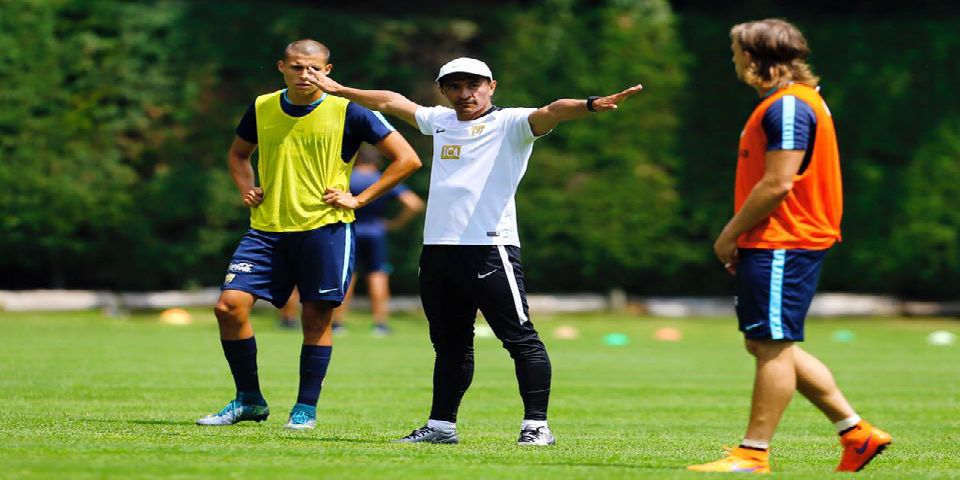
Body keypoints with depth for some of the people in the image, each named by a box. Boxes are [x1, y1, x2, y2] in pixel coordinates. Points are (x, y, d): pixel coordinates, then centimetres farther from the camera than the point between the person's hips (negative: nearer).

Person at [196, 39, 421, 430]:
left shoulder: (347, 112, -4)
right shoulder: (262, 109, 8)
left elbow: (407, 159, -2)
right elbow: (238, 154, 28)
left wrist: (359, 199, -6)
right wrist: (246, 190, 9)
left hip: (324, 227, -3)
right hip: (267, 228, 3)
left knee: (316, 317, -2)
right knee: (230, 305, -7)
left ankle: (306, 408, 12)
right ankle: (249, 400, 7)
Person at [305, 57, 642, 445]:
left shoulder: (510, 124, -1)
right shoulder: (440, 122, 19)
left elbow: (551, 112, -20)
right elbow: (392, 102, 33)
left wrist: (590, 105, -40)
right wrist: (338, 90, 41)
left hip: (490, 248, -7)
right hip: (438, 250, 7)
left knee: (519, 338, -10)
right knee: (449, 343, 14)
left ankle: (536, 424, -9)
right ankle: (441, 425, 21)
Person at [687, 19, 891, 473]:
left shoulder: (788, 106, -16)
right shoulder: (780, 103, 18)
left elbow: (777, 184, -21)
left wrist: (730, 234, -13)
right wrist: (741, 238, 17)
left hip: (783, 247, -11)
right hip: (770, 245, 11)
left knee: (773, 346, -6)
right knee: (765, 345, 13)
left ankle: (754, 453, -3)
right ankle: (856, 432, 15)